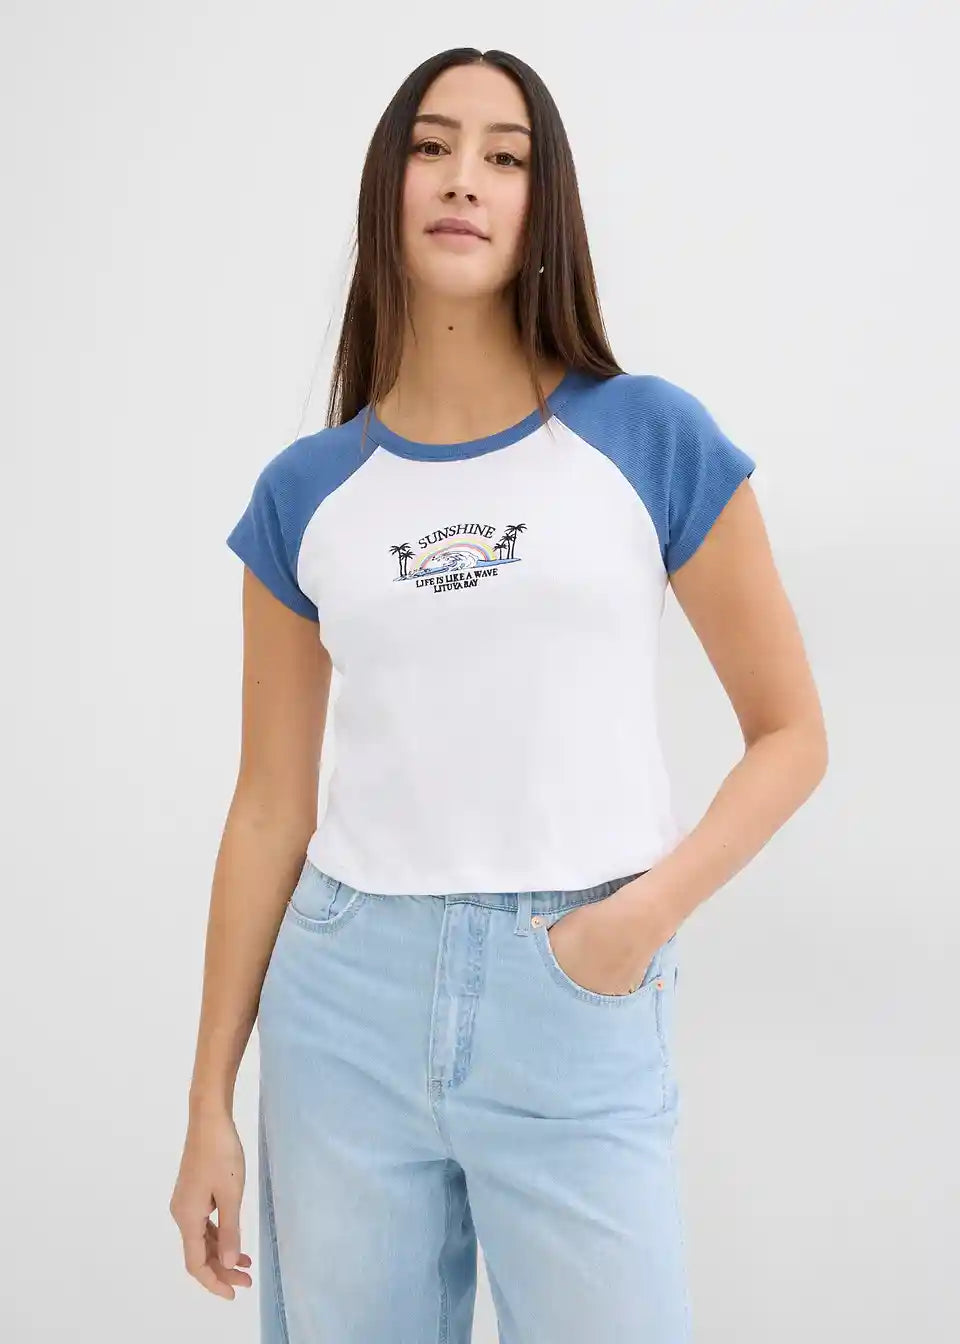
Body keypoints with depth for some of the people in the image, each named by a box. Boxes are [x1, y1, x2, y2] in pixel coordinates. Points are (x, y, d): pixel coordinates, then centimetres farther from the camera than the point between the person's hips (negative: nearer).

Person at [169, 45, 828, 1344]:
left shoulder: (652, 439, -2)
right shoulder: (305, 493, 4)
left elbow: (792, 730, 3)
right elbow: (271, 808, 8)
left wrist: (651, 908, -13)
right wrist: (210, 1101, 8)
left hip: (576, 1007, -2)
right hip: (342, 1000, 2)